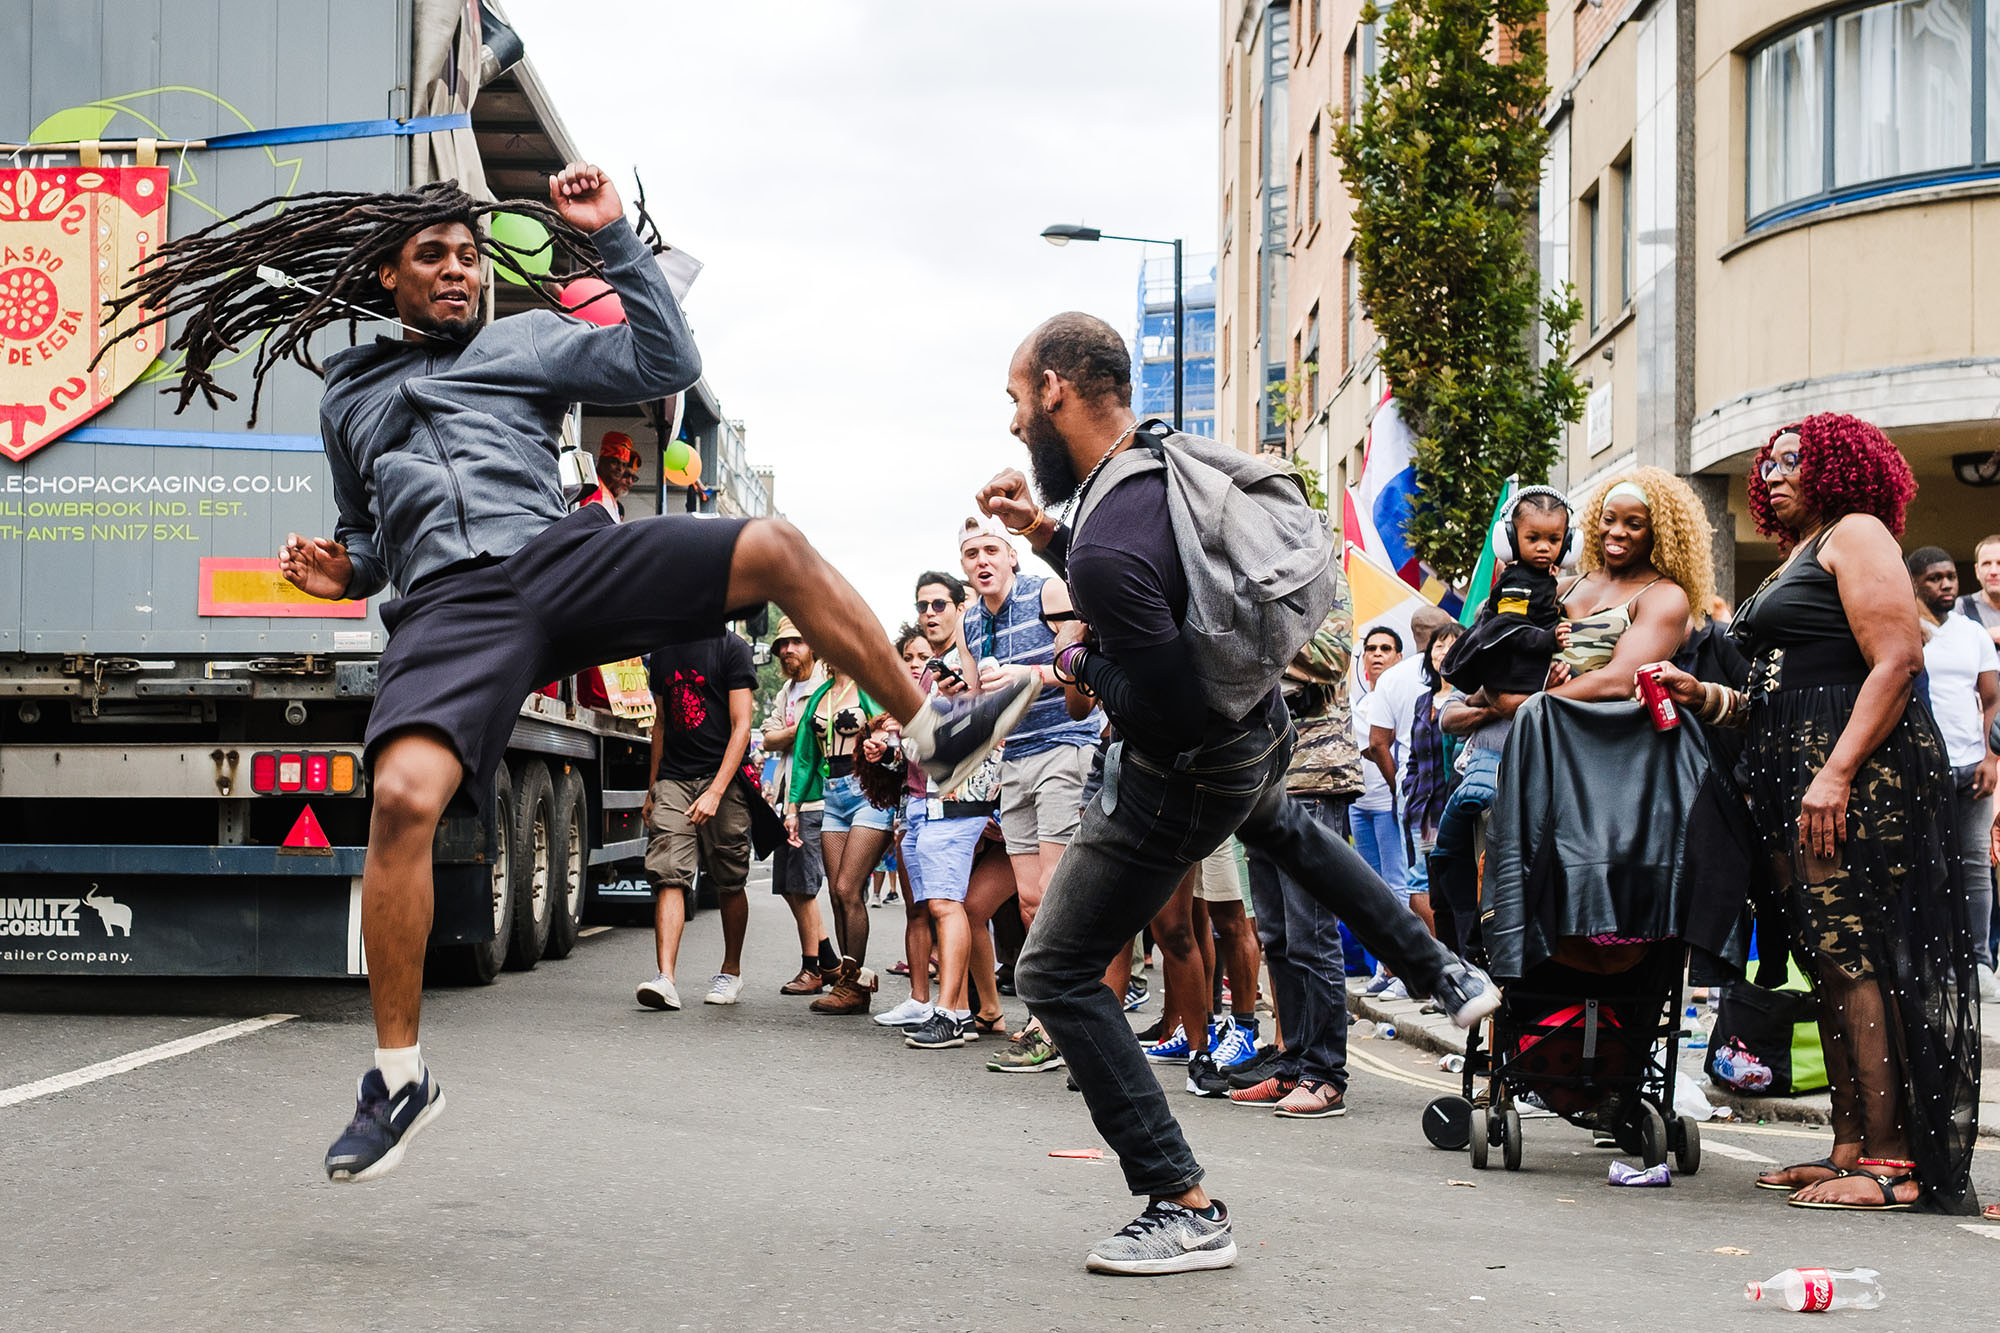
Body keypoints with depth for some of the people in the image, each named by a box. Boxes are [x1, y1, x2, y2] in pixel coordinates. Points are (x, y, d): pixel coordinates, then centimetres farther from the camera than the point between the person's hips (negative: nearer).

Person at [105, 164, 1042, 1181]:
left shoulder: (528, 340, 22)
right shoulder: (348, 393, 29)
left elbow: (666, 363, 9)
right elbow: (366, 532, 37)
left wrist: (612, 240, 6)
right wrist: (343, 573, 14)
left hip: (561, 553, 0)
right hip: (449, 603, 0)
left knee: (776, 550, -21)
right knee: (403, 799, -27)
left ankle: (929, 731, -7)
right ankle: (398, 1077, -15)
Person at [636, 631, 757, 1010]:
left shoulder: (732, 648, -4)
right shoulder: (663, 652, 14)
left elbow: (741, 727, -9)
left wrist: (716, 793, -18)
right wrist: (652, 790, 19)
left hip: (722, 779, -4)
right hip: (673, 780, 4)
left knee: (729, 883, 5)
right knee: (669, 875, -11)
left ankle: (731, 971, 23)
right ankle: (666, 979, -20)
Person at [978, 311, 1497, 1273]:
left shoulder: (1107, 543, -36)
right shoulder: (1168, 453, -6)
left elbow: (1167, 708, -34)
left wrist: (1081, 657, -17)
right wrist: (1041, 533, 0)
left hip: (1184, 779, -9)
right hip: (1262, 729, 9)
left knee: (1055, 975, -2)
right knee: (1283, 829, 43)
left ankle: (1185, 1210, -3)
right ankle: (1442, 973, 49)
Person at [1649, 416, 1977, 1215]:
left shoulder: (1856, 534, -2)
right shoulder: (1793, 561, 25)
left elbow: (1897, 659, -16)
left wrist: (1838, 772, -23)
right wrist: (1704, 697, 8)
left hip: (1860, 768, -9)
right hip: (1794, 774, 9)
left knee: (1855, 953, -12)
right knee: (1830, 961, 7)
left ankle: (1892, 1161, -12)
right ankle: (1852, 1146, 9)